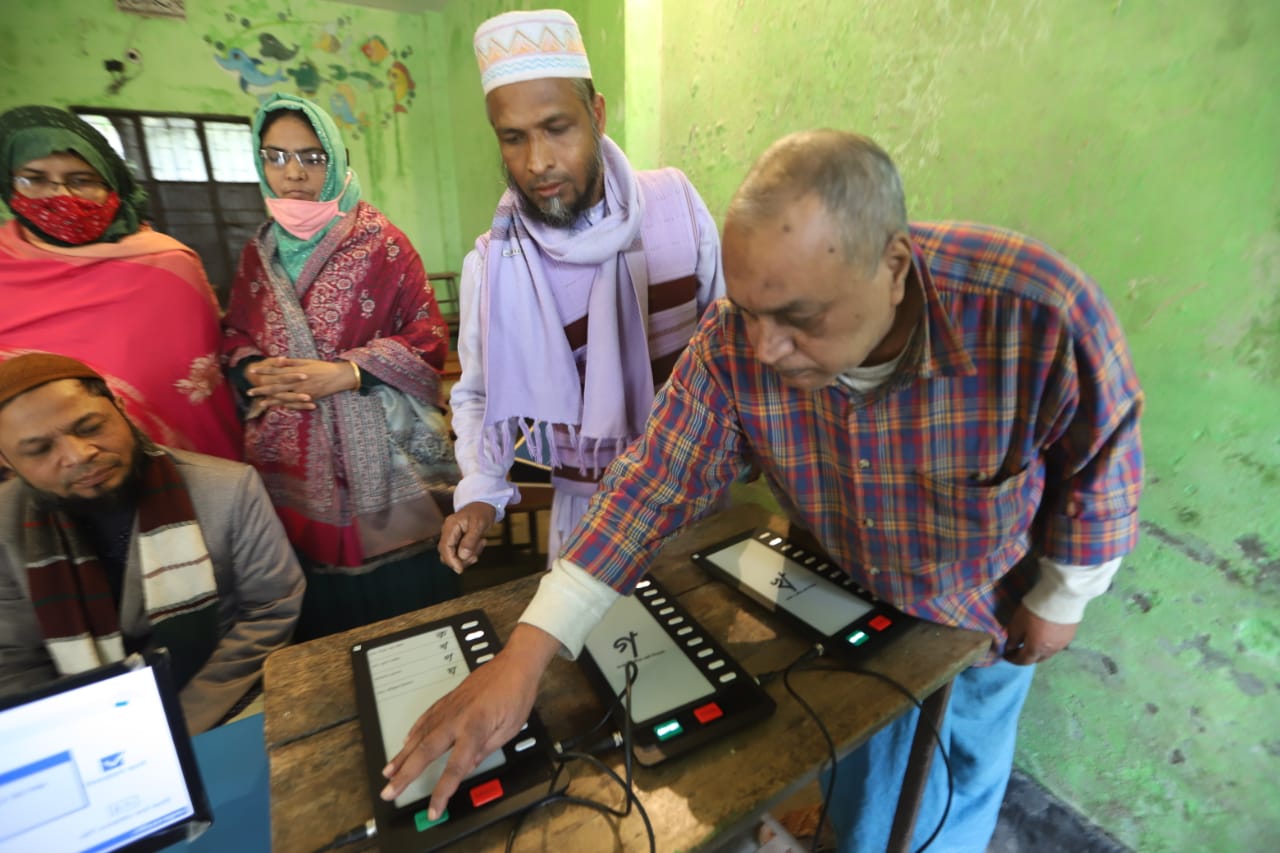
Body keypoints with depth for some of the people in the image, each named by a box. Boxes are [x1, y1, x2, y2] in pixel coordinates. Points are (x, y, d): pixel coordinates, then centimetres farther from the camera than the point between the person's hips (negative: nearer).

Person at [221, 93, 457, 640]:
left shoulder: (382, 242, -3)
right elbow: (235, 339, 18)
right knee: (315, 609, 11)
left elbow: (429, 338, -7)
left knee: (400, 598, 4)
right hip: (291, 459, 4)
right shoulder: (258, 253, 13)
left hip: (376, 454, -4)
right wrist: (257, 372, -6)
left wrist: (343, 374, -17)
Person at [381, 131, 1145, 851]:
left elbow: (1101, 464, -16)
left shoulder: (1039, 313, -34)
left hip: (987, 614, 0)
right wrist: (524, 659, -29)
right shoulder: (733, 344, -29)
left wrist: (1060, 600, -3)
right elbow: (657, 486, -25)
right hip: (842, 606, 1)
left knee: (959, 788, 27)